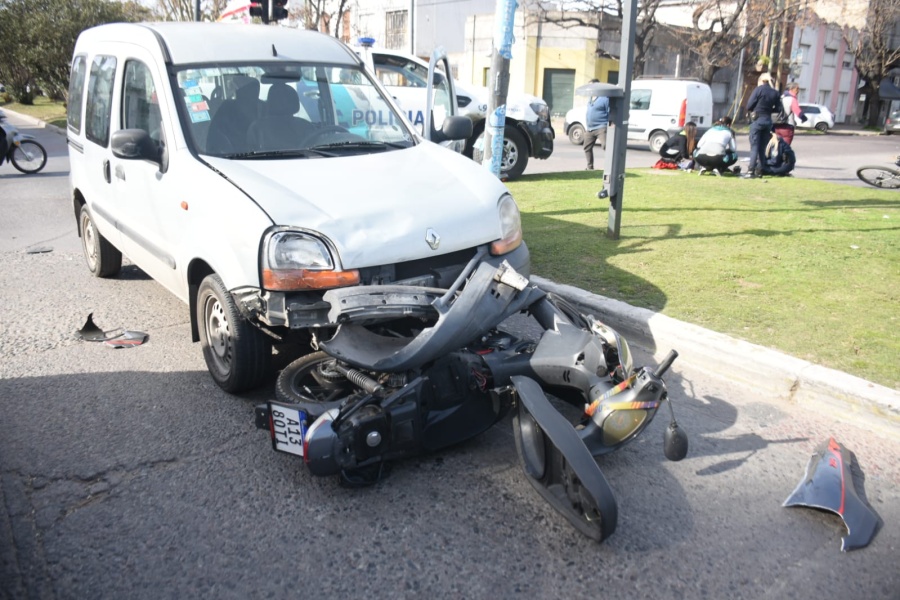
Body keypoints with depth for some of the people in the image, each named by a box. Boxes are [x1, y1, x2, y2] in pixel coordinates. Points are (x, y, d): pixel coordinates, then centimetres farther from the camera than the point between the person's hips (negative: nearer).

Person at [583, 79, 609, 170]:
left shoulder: (604, 99, -7)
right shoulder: (590, 99, 18)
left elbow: (610, 114, -10)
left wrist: (608, 126, -17)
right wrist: (586, 126, 18)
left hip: (601, 128, -8)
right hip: (589, 129, 8)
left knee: (605, 146, -21)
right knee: (587, 147, 11)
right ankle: (590, 167, 22)